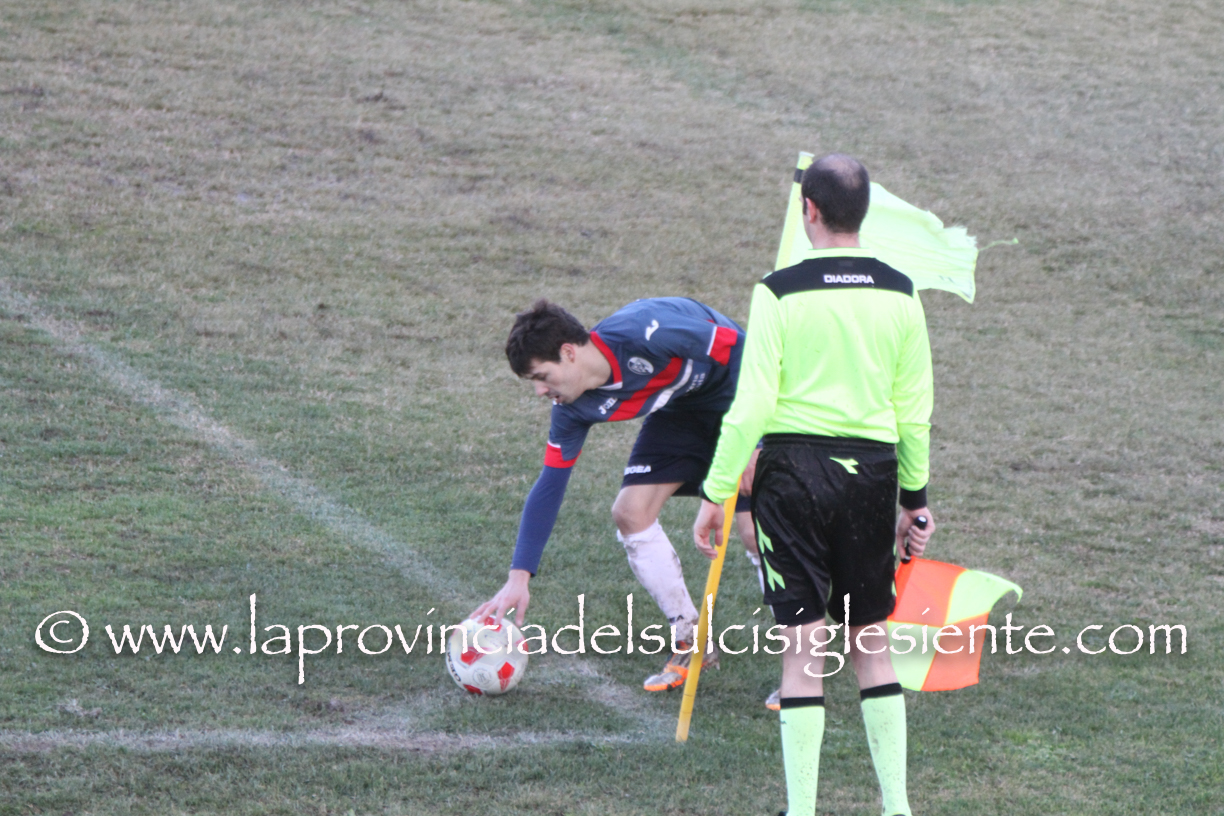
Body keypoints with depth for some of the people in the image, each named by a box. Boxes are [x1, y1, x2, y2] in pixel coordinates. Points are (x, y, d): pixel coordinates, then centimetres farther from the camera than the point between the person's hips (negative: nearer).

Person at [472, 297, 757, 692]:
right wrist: (518, 578, -11)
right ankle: (689, 643, 8)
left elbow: (739, 346, -27)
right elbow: (549, 487, -7)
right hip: (680, 409, 7)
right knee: (630, 512, -6)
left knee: (754, 529, -16)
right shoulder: (573, 408, -15)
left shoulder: (644, 334, -36)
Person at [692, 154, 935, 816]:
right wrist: (914, 499, 17)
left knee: (803, 644, 0)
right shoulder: (899, 294, 3)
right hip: (872, 470, 3)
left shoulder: (780, 292, -9)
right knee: (872, 641, 14)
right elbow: (916, 411, 7)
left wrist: (716, 493, -3)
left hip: (794, 469, -3)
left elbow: (751, 405, -11)